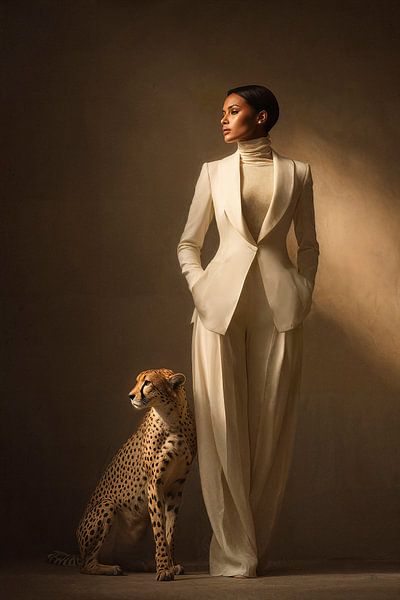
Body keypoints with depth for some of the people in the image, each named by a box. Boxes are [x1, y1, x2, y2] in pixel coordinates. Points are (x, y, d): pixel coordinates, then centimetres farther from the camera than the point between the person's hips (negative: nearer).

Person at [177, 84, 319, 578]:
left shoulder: (296, 174, 10)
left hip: (278, 310, 0)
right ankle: (233, 552, 2)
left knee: (270, 428, 0)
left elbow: (308, 246, 14)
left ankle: (253, 546, 10)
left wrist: (302, 297, 3)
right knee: (223, 427, -4)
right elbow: (188, 244, 14)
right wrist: (201, 291, 0)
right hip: (221, 307, 0)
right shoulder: (213, 172, 11)